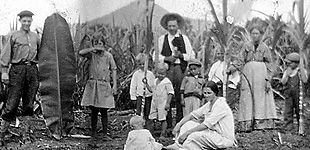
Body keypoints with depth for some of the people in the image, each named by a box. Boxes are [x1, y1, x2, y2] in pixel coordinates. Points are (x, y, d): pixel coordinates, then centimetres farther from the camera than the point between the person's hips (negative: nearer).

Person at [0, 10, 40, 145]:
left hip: (32, 70, 4)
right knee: (12, 103, -7)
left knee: (29, 104, 4)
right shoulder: (13, 36, 4)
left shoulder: (35, 37, 15)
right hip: (17, 69, -4)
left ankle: (26, 134, 9)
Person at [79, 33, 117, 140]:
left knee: (104, 111, -1)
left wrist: (114, 86, -3)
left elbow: (113, 70, 4)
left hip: (104, 85, -1)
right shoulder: (92, 54, 6)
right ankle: (94, 133, 13)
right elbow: (81, 52, -13)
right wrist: (94, 48, -13)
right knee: (94, 111, 5)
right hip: (92, 84, 1)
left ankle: (105, 134, 5)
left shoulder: (108, 55, 4)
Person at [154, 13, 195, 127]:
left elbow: (191, 56, 9)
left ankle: (180, 121, 3)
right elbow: (155, 56, 8)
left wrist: (181, 55, -7)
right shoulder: (161, 39, 11)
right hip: (166, 69, 0)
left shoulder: (184, 38, 12)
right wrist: (167, 58, -7)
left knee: (180, 96, -3)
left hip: (181, 69, 0)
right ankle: (168, 124, 1)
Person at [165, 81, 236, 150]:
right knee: (187, 124, 1)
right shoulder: (209, 104, 9)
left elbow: (206, 124, -23)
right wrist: (178, 125, -4)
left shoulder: (221, 105, -18)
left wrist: (187, 133, -22)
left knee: (194, 136, -28)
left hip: (224, 139, -9)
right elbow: (193, 114, 10)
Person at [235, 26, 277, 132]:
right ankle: (247, 124, -2)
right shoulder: (246, 46, 7)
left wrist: (268, 80, -4)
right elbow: (240, 63, 7)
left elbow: (269, 65, 5)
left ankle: (262, 122, -2)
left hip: (261, 73, -1)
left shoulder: (264, 47, 6)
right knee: (247, 98, -2)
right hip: (248, 73, 1)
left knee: (261, 98, -4)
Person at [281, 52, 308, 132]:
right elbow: (283, 82, 1)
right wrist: (287, 75, -13)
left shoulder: (302, 71, -1)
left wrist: (301, 69, -19)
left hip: (298, 93, -3)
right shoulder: (287, 71, 8)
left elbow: (304, 80, -18)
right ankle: (289, 125, 6)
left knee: (299, 109, 4)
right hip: (289, 93, 3)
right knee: (288, 109, 0)